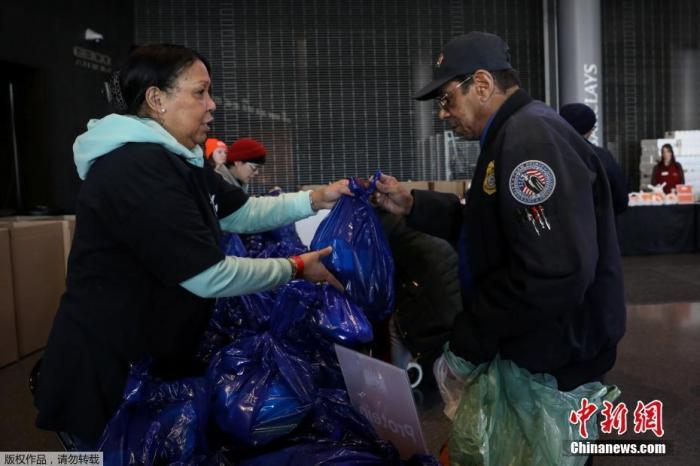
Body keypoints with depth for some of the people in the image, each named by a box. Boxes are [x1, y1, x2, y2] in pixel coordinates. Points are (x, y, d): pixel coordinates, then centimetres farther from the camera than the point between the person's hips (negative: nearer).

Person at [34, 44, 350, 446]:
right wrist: (297, 268, -16)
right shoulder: (137, 168, -26)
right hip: (109, 373, -10)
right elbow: (209, 277, -27)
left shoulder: (178, 160, 8)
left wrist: (316, 199, 0)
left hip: (153, 360, 10)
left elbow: (245, 213, 11)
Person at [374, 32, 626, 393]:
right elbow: (482, 227, 15)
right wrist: (413, 206, 3)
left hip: (552, 363, -10)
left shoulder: (531, 137, -25)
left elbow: (557, 274, -33)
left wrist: (471, 333, -22)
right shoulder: (512, 134, 11)